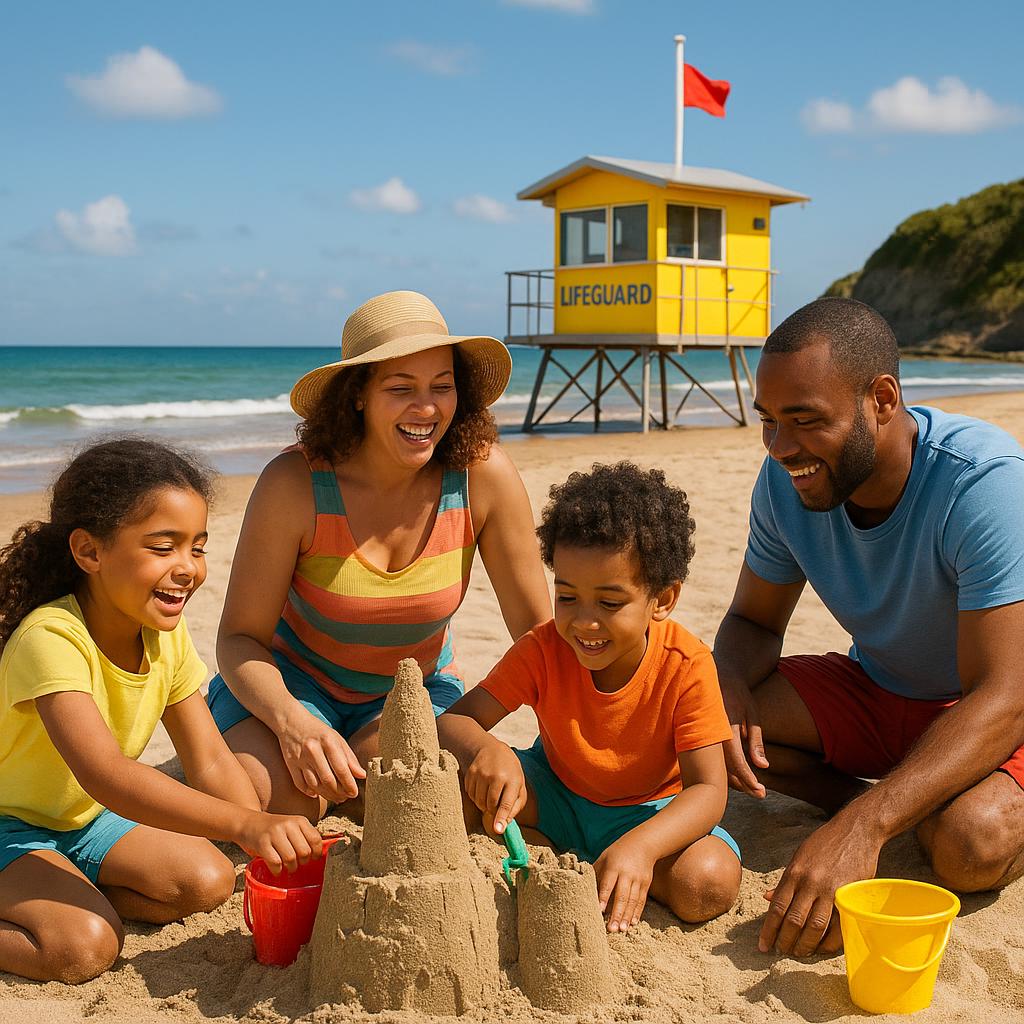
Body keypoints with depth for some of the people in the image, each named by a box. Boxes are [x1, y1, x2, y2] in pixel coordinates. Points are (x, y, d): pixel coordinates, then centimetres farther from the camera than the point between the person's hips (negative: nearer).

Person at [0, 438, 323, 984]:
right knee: (85, 946, -27)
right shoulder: (51, 638, -32)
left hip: (83, 818, 7)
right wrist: (245, 824, -53)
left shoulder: (167, 636, -8)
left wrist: (275, 852, -22)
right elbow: (104, 774, -45)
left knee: (209, 881, -9)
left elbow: (210, 761, -7)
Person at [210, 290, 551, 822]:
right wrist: (292, 721, -38)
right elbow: (240, 637, -19)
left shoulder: (483, 475, -21)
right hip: (295, 679, -1)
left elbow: (538, 631, -13)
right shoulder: (294, 484, -24)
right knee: (263, 794, -29)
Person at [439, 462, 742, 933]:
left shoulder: (687, 666, -25)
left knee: (709, 883, -32)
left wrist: (639, 845, -48)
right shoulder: (544, 648, -19)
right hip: (557, 800, 1)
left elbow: (707, 789, -28)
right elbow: (452, 721, -21)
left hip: (649, 811, -1)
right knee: (458, 771, -24)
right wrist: (485, 749, -47)